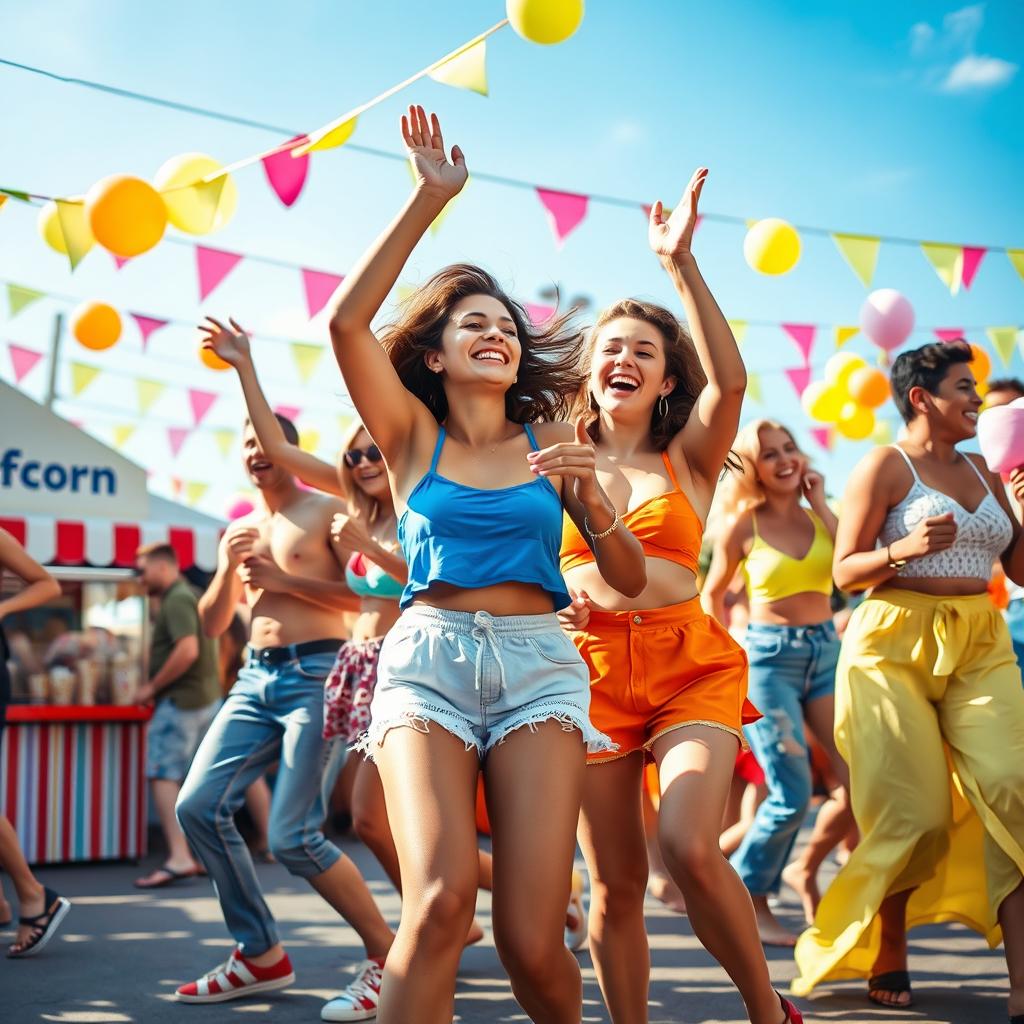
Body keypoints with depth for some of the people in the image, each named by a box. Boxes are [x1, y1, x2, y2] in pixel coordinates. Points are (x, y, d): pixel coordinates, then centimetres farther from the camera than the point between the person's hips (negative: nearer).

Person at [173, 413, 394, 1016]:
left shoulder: (327, 512, 1)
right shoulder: (239, 532, 19)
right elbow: (213, 624, 17)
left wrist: (285, 579, -12)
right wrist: (229, 568, -1)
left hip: (316, 673, -7)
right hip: (256, 679, 7)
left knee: (293, 837, -14)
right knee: (199, 806, -5)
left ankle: (387, 952, 3)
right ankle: (261, 955, 9)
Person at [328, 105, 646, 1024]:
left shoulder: (551, 446, 15)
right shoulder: (413, 436, 11)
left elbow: (631, 580, 11)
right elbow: (347, 320, -5)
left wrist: (589, 496, -7)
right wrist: (429, 202, -7)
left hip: (539, 663, 1)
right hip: (428, 658, -1)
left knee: (532, 943, -9)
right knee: (441, 898, -27)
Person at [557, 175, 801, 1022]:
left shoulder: (689, 459, 8)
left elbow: (729, 380, -10)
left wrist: (681, 263, -13)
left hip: (689, 665, -2)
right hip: (593, 669, 2)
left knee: (690, 848, -21)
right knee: (616, 882, 1)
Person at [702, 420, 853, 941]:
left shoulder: (818, 515, 7)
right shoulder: (744, 526, -3)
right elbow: (712, 595, 9)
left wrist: (822, 506, -7)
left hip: (826, 651, 5)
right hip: (770, 657, -4)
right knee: (792, 795, -8)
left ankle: (805, 869, 22)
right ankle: (748, 900, 13)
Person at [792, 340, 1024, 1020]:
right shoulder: (887, 466, 0)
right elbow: (845, 571, -3)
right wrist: (904, 550, -20)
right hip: (895, 645, -5)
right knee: (917, 814, -5)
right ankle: (887, 952, 21)